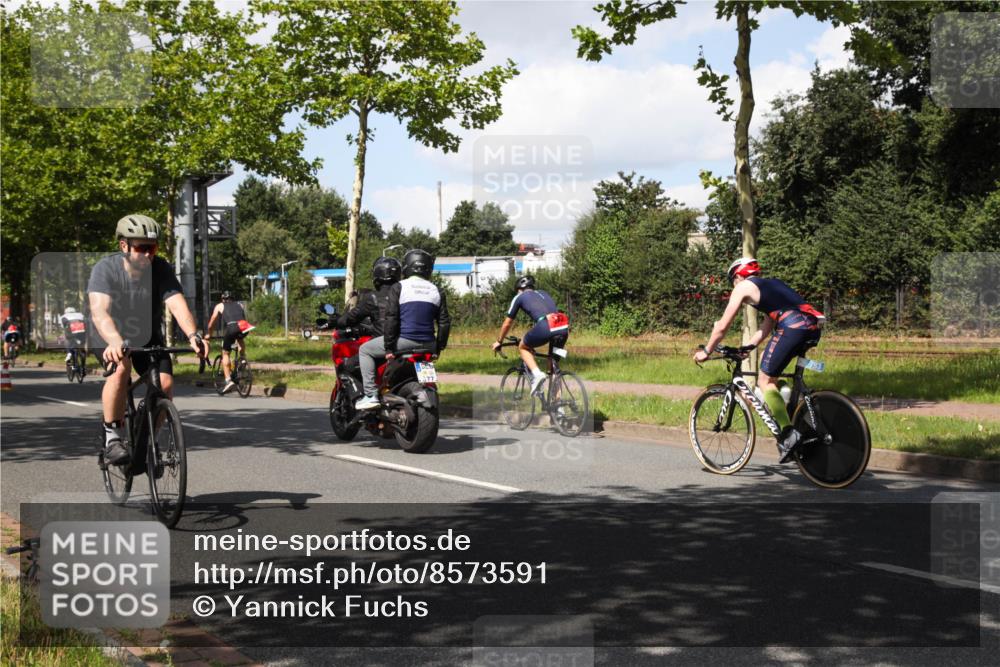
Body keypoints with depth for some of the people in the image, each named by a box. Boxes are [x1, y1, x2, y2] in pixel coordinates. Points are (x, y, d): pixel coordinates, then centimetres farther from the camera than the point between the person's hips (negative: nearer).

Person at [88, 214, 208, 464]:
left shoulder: (161, 269, -18)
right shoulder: (105, 269, -24)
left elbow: (177, 304, -32)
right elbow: (99, 310, -40)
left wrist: (193, 336, -51)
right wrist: (115, 341, -59)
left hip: (147, 336, 3)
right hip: (109, 337, -3)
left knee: (165, 383, -19)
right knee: (121, 367, -34)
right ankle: (113, 438, -22)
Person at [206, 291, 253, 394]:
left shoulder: (220, 306, 28)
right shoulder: (239, 306, 35)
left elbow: (211, 322, 33)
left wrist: (208, 334, 49)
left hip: (231, 327, -3)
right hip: (243, 328, 3)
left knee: (225, 353, 10)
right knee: (240, 340, 38)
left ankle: (229, 380, -3)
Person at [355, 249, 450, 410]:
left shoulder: (398, 288, -3)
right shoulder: (436, 291, 11)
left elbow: (390, 319, -9)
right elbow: (444, 323, 9)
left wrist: (388, 348, -7)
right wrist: (439, 347, 17)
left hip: (405, 340, -5)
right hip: (428, 344, 5)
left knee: (365, 350, 12)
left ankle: (370, 395, 1)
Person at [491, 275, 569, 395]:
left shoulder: (519, 297, 22)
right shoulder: (543, 293, 35)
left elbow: (507, 323, 28)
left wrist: (499, 342, 44)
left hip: (545, 326, -5)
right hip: (564, 327, 5)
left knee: (523, 347, 22)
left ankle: (537, 374, -2)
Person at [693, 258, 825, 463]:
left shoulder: (743, 287, 12)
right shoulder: (771, 283, 33)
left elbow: (722, 327, 14)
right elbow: (766, 327, 36)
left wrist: (706, 352, 25)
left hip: (793, 327, -8)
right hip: (814, 326, 8)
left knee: (765, 381, 2)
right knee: (767, 366, 27)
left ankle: (789, 434, -10)